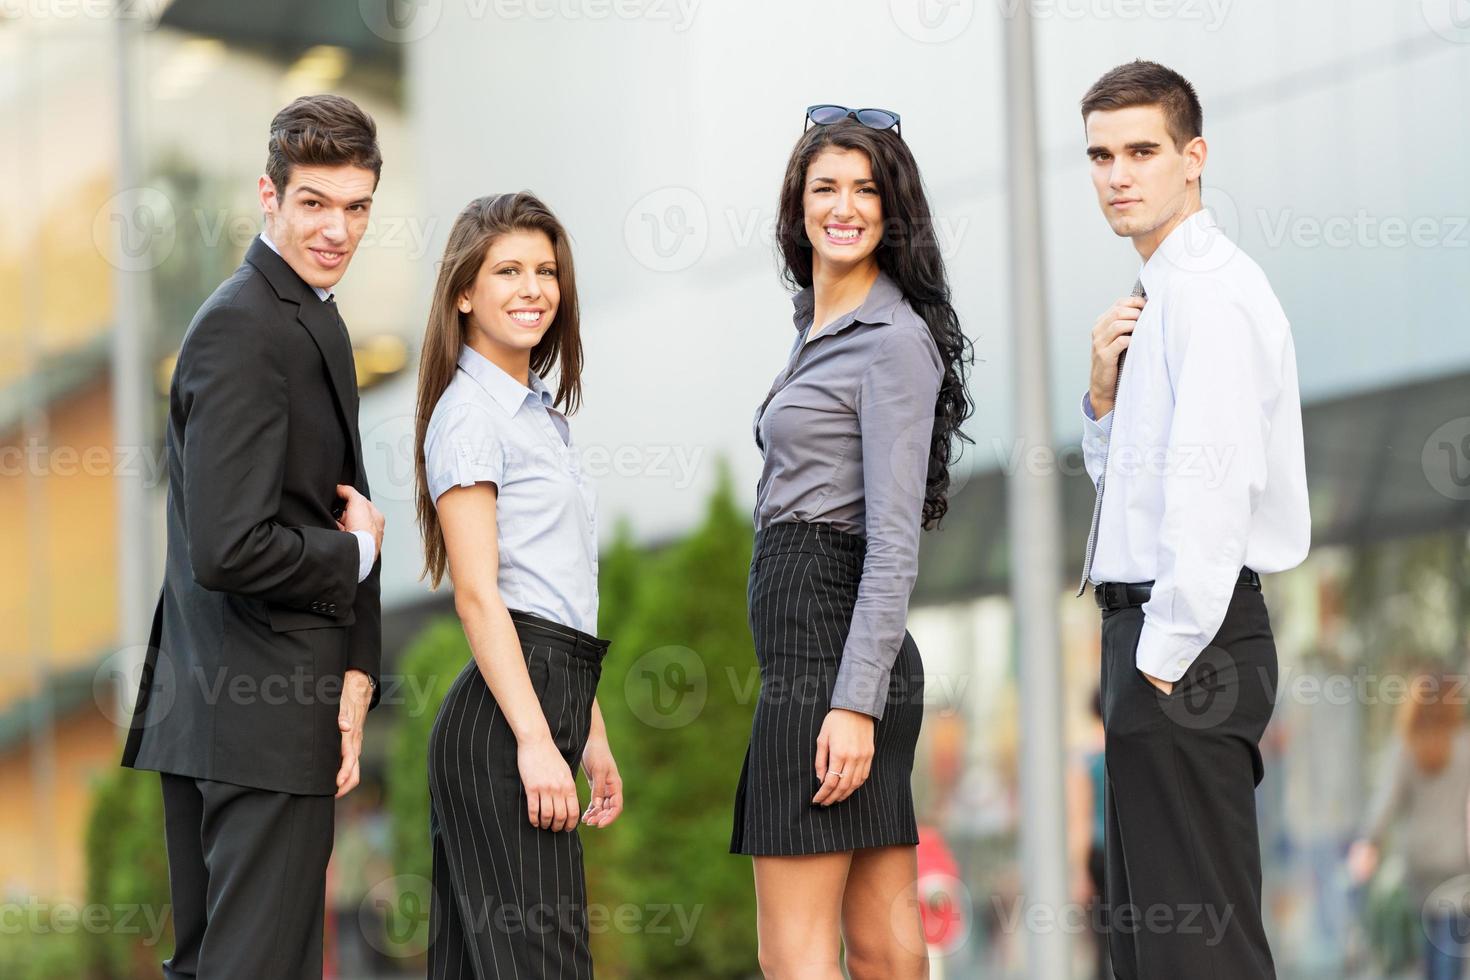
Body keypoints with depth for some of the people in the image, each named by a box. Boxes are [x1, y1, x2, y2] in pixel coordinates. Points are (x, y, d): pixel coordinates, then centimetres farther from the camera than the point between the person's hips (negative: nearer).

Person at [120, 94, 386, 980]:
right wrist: (357, 553, -8)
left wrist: (355, 670, 3)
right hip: (264, 712, -10)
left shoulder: (309, 318, 16)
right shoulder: (243, 327, -16)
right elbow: (231, 549, -25)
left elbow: (339, 507, 15)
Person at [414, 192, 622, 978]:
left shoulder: (541, 413, 22)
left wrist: (590, 734, 22)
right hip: (502, 719, -9)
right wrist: (535, 739, -20)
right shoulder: (470, 413, -6)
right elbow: (476, 594, -14)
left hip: (548, 701, 9)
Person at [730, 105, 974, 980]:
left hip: (829, 640, -10)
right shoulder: (820, 331, 20)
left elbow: (895, 539, -16)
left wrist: (854, 705, -22)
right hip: (810, 638, 10)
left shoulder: (897, 340, -9)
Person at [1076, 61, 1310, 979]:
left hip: (1188, 643, -10)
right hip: (1154, 632, 10)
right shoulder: (1163, 293, 19)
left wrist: (1167, 656, -21)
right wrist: (1106, 392, 6)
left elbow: (1212, 484, -21)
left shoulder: (1209, 292, -12)